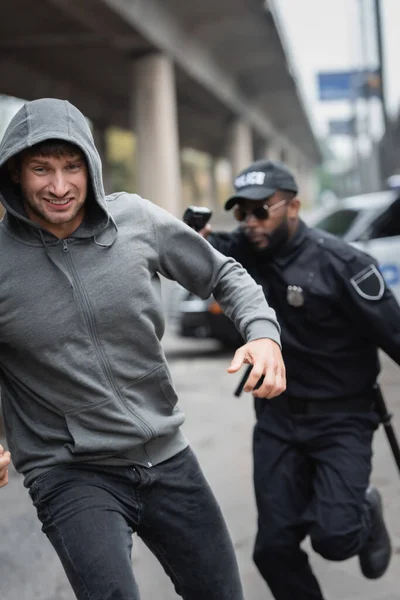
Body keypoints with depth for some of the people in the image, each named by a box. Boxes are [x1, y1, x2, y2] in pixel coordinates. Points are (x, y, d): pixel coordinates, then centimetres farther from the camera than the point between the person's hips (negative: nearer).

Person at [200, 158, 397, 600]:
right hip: (277, 420, 5)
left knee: (334, 537, -20)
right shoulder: (241, 251, -3)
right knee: (274, 548, 3)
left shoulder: (340, 263, -17)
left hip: (341, 420, -4)